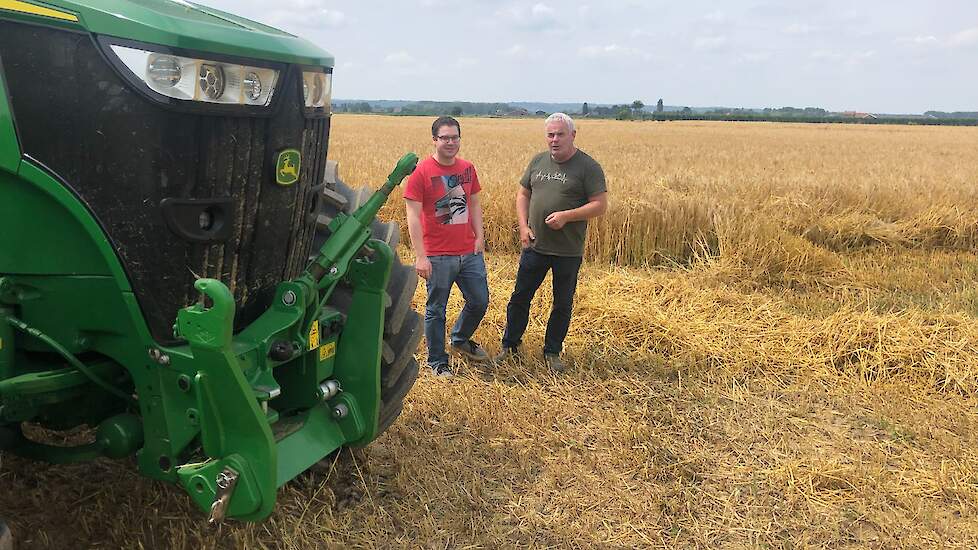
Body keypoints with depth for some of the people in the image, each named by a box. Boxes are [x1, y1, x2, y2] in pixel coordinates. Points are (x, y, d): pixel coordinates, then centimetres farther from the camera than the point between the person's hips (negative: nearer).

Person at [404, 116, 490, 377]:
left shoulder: (467, 168, 6)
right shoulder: (421, 172, -10)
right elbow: (413, 216, -12)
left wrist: (479, 236, 6)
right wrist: (420, 256, -16)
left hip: (470, 253, 5)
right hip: (438, 256, -5)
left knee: (480, 301, 15)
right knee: (436, 310, 7)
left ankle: (461, 340, 42)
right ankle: (437, 361, 24)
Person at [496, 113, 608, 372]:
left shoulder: (588, 167, -9)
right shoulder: (538, 161, 6)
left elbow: (600, 205, -12)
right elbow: (523, 194, 13)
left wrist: (566, 216, -22)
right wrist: (523, 226, 0)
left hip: (568, 251, -3)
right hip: (535, 245, 4)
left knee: (563, 304, 10)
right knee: (520, 297, 11)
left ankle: (552, 352, 27)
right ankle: (510, 346, 28)